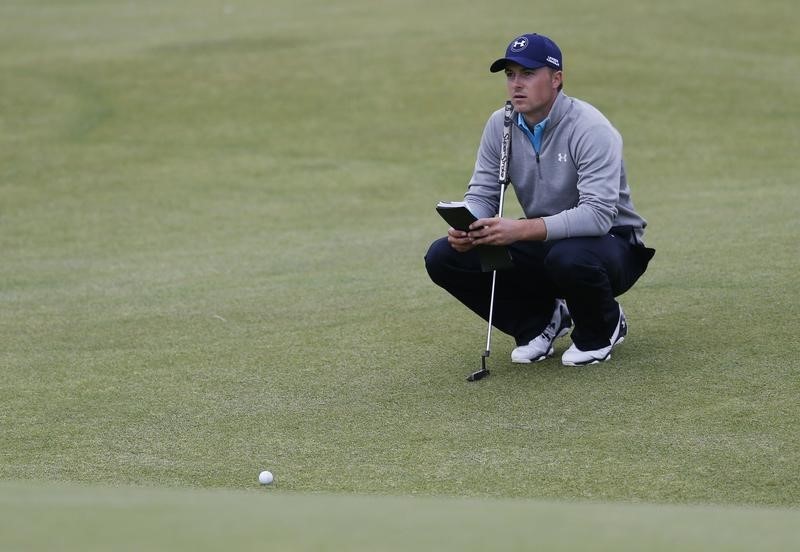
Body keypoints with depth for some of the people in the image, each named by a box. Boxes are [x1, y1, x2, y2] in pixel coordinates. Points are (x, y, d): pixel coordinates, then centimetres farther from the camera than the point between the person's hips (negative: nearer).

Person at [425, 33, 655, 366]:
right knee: (443, 257, -11)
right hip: (542, 244, 6)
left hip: (610, 242, -6)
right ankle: (541, 320, 7)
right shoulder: (500, 126, -2)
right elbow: (482, 195, 1)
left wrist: (519, 230, -43)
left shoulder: (590, 128, -22)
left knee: (570, 258, -41)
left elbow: (598, 214, -33)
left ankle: (601, 330, -5)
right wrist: (465, 227, -25)